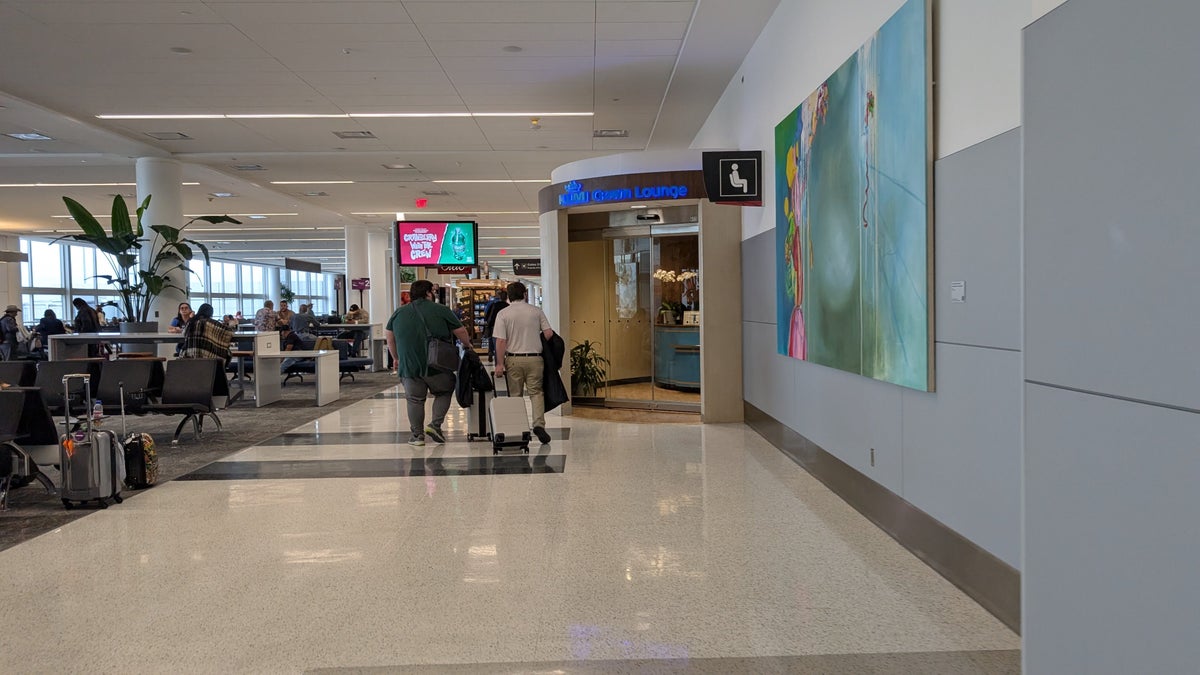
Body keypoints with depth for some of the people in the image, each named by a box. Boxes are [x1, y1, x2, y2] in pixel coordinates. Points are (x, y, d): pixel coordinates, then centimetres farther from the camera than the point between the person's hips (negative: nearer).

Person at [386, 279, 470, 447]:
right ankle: (435, 425, 4)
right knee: (445, 391, 16)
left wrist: (396, 358, 28)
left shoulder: (398, 313, 11)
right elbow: (461, 332, 3)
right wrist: (468, 345, 21)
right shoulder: (441, 310, -1)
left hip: (409, 366, 3)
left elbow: (389, 337, 18)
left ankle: (417, 435, 10)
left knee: (415, 400, 10)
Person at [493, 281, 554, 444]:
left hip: (513, 359, 0)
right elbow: (549, 334, -1)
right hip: (534, 358, 0)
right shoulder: (537, 311, 3)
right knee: (536, 392, 6)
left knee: (515, 394, 10)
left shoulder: (503, 314, -2)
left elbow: (500, 341, -8)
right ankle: (539, 424, -12)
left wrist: (499, 364, -6)